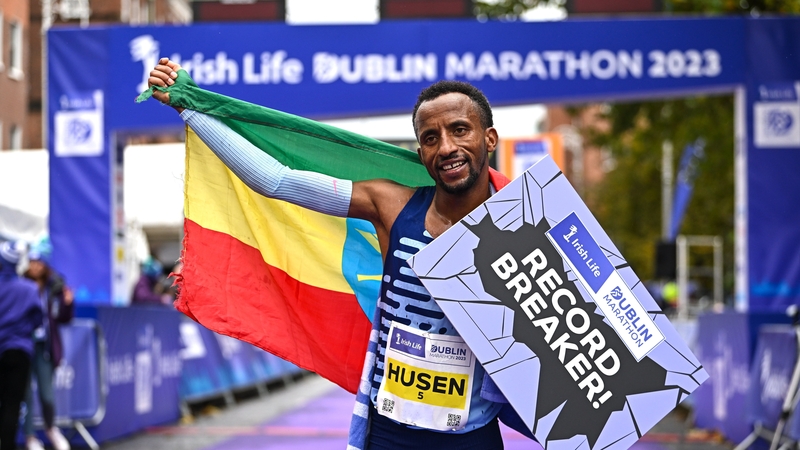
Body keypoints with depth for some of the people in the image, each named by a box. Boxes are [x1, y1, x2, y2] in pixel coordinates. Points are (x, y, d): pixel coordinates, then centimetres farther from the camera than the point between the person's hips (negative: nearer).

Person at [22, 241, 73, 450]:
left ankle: (50, 428, 27)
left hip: (44, 348, 1)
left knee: (47, 394, -1)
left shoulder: (55, 287, 2)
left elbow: (64, 318, 8)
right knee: (25, 393, 1)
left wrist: (67, 303, -10)